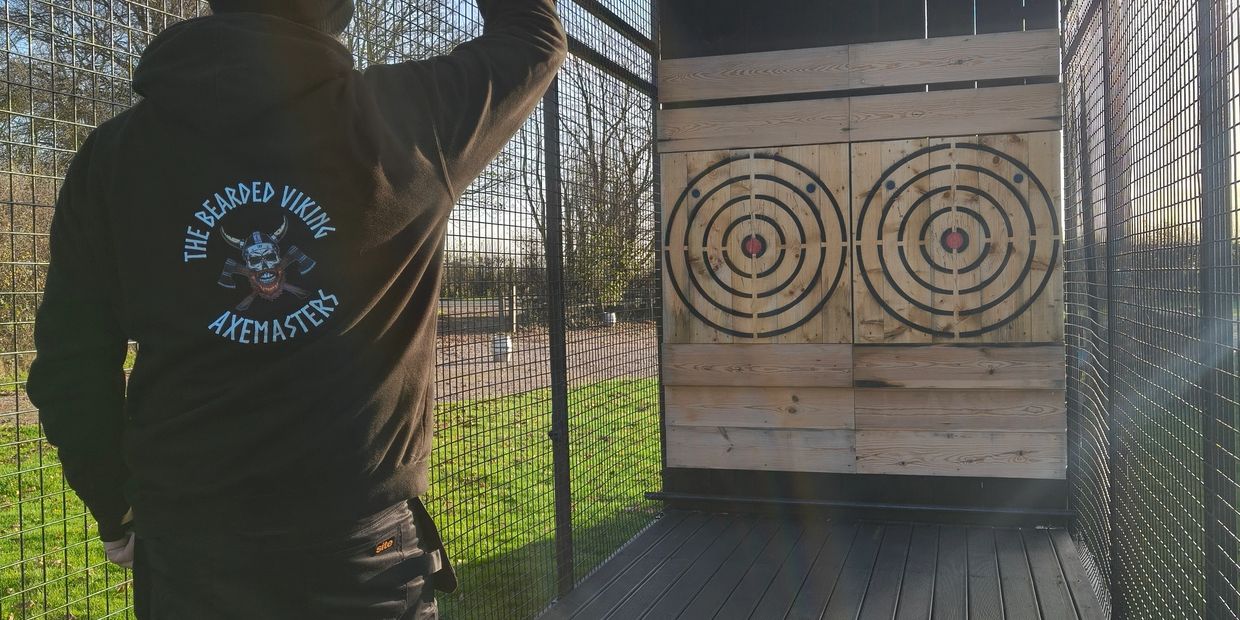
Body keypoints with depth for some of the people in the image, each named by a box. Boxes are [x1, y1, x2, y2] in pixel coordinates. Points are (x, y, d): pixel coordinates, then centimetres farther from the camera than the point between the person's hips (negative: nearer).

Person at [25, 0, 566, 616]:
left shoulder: (111, 151, -3)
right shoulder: (397, 116, -11)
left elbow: (69, 367, 1)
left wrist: (118, 506, 15)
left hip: (184, 552, 4)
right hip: (363, 553, -3)